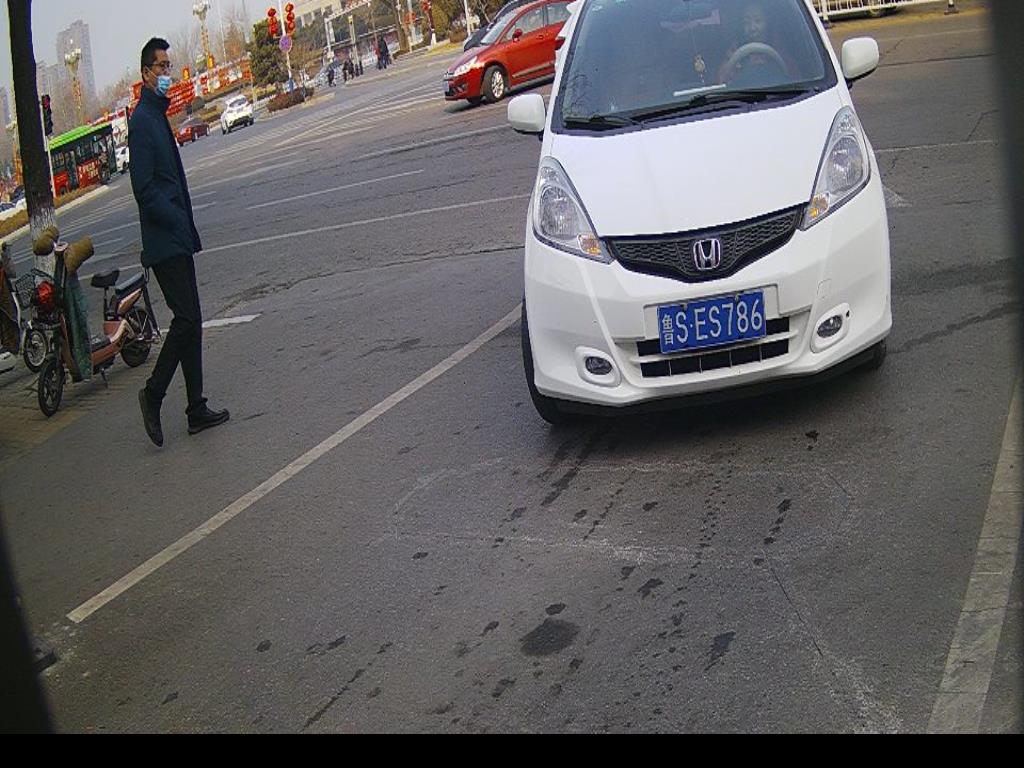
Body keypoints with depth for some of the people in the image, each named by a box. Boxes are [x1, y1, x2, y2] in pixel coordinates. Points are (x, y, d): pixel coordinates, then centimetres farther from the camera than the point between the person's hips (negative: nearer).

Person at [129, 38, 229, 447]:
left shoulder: (158, 115, 17)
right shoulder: (142, 121, -13)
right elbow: (144, 188, -19)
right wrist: (178, 221, -19)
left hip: (177, 238, 10)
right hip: (164, 241, -10)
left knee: (190, 321, 10)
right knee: (186, 319, -10)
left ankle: (197, 409, 14)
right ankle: (153, 394, 4)